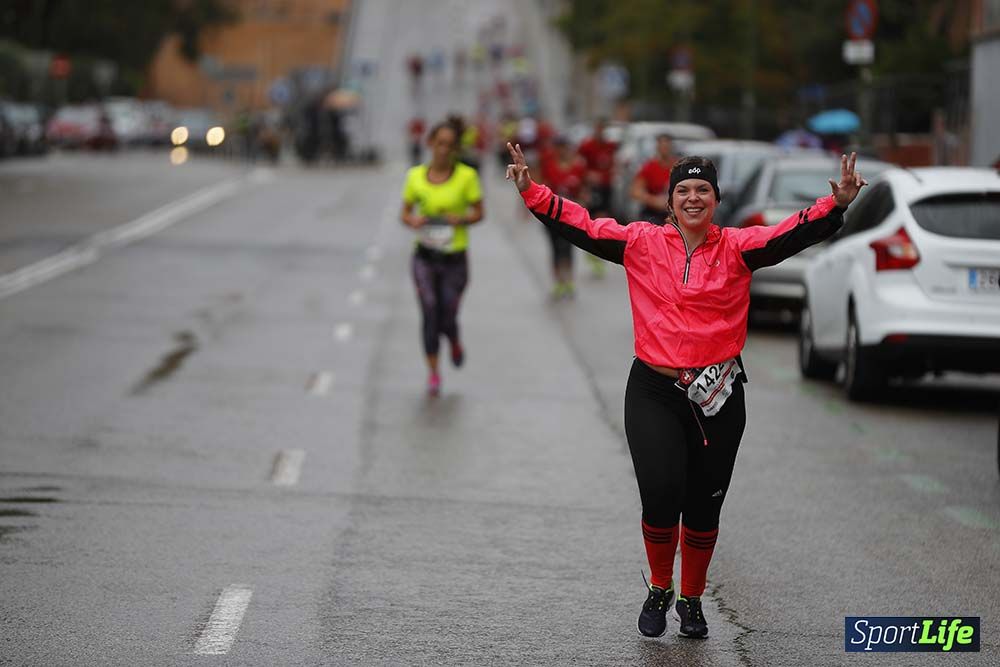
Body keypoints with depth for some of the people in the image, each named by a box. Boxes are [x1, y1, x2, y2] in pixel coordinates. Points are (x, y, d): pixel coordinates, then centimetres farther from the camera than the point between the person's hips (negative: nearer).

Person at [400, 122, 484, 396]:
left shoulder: (467, 176, -6)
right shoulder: (415, 176, 1)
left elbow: (479, 212, 1)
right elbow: (405, 212, 9)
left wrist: (462, 219, -20)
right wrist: (412, 220, -14)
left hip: (454, 257, -1)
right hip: (425, 255, 1)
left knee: (447, 318, 1)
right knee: (429, 310, -12)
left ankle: (454, 342, 38)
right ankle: (433, 371, -2)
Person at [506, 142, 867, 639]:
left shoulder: (737, 248, 1)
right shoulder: (642, 244, 2)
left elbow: (796, 233, -9)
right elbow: (579, 225, 0)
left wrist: (837, 204, -25)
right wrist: (532, 191, -11)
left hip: (717, 396, 1)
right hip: (654, 393, -1)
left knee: (704, 505, 8)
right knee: (660, 496, -13)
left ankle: (692, 600, 28)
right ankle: (659, 590, 12)